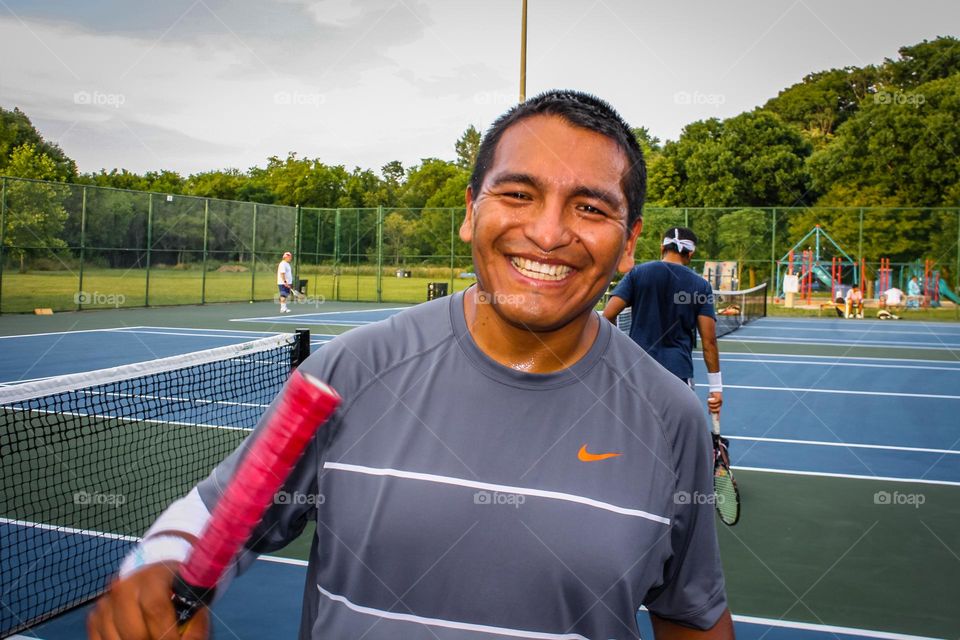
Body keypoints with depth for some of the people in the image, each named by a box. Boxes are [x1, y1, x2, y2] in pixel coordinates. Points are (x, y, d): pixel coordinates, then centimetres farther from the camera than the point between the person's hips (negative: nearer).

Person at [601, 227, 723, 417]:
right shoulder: (700, 286, 1)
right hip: (678, 372, -1)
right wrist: (716, 387, 2)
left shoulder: (638, 273, 2)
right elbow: (709, 340, -3)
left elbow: (608, 314, -6)